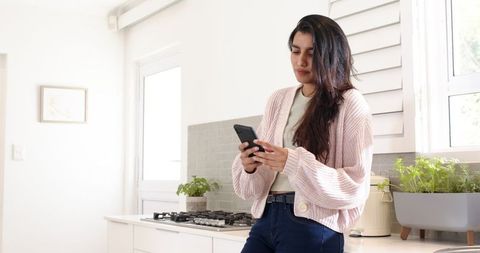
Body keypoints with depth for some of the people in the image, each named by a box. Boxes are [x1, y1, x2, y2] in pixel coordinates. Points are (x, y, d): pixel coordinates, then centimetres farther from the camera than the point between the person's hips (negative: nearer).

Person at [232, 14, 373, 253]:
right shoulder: (278, 100, 12)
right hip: (266, 218, 4)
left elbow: (355, 186, -9)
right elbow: (254, 185, 11)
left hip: (313, 226, -4)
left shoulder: (350, 103, -2)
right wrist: (250, 167, -11)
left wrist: (295, 164, -20)